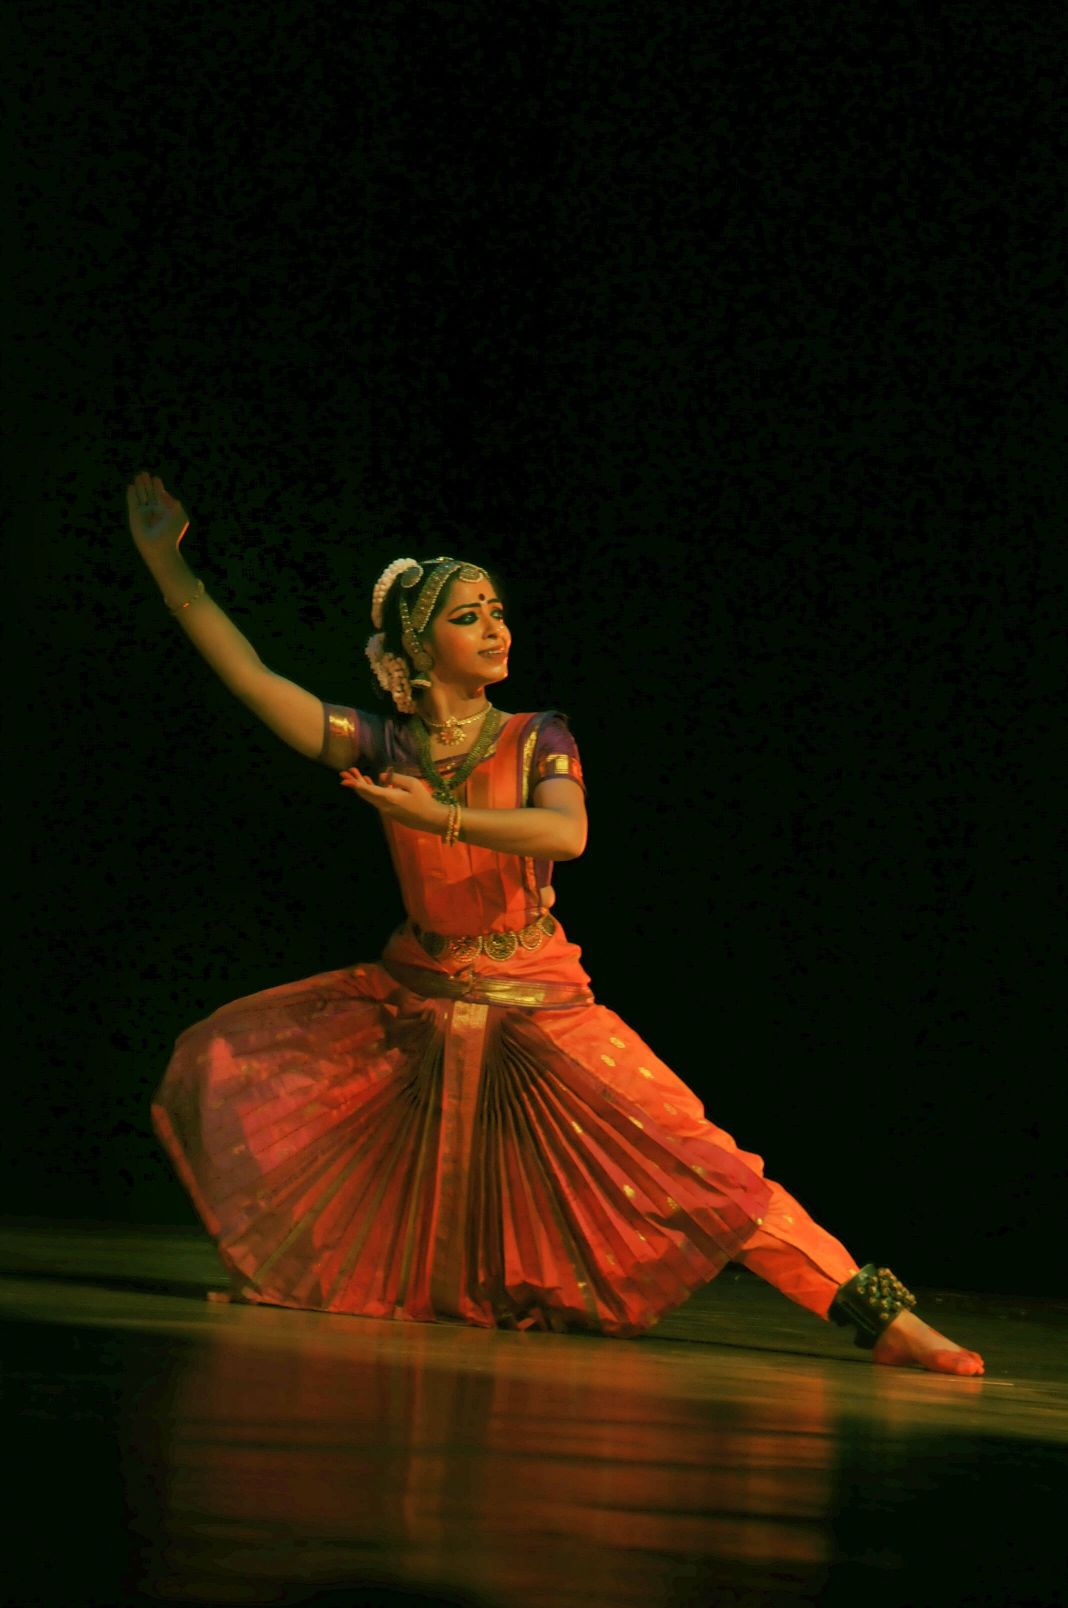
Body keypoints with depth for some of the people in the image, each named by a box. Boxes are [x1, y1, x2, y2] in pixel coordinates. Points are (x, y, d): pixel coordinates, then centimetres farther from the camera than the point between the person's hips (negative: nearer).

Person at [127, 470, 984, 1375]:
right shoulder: (384, 748, -2)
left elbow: (566, 834, -28)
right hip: (417, 997, 3)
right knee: (231, 1064, -4)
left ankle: (882, 1318, -18)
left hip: (538, 1010, -3)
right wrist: (167, 564, -6)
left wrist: (435, 817, -34)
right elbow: (252, 676, -3)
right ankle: (290, 1266, 18)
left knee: (689, 1161, -15)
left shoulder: (536, 741, -7)